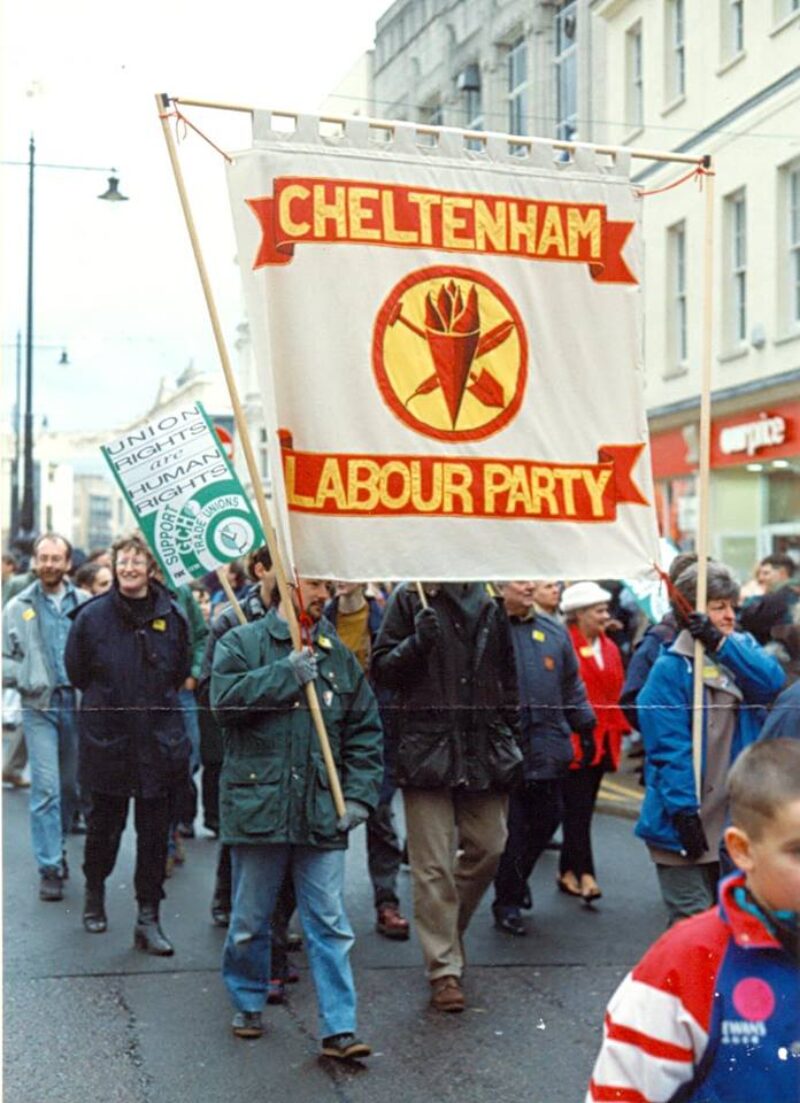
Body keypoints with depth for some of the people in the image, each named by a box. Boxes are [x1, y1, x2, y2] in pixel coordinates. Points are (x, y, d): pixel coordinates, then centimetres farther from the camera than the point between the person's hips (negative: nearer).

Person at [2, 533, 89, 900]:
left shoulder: (85, 604, 4)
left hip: (78, 704, 2)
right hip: (39, 707, -1)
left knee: (70, 784, 12)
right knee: (46, 788, -6)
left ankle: (55, 849, 31)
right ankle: (50, 868, 0)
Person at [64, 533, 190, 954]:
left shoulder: (170, 615, 1)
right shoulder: (93, 616, -3)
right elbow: (76, 671, 7)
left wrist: (156, 699, 9)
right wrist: (108, 699, 9)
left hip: (158, 741, 1)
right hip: (105, 739, -1)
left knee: (154, 832, 2)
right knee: (104, 823, 11)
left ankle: (149, 919, 9)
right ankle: (94, 893, 37)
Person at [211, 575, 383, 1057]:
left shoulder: (338, 655, 11)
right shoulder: (241, 643, 2)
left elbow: (366, 731, 11)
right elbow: (226, 698, -16)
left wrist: (359, 795, 1)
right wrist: (287, 673, -17)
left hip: (322, 814, 2)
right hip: (257, 806, -2)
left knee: (330, 925, 1)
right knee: (250, 921, 11)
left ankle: (340, 1029, 5)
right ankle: (249, 1004, 32)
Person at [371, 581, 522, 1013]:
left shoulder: (487, 603, 13)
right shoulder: (409, 599, 0)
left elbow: (506, 674, 19)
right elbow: (382, 668, -3)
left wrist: (511, 732, 13)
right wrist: (417, 641, -20)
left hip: (484, 746, 5)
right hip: (427, 745, -4)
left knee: (488, 847, 7)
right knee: (433, 865, -2)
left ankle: (447, 929, 30)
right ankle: (444, 969, 5)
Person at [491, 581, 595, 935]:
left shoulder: (554, 632, 12)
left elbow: (572, 685, 20)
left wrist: (585, 727, 19)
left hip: (548, 749, 5)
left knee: (548, 816, 11)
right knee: (511, 825, -1)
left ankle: (515, 882, 34)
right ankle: (507, 902, 14)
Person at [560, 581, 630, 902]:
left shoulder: (610, 648, 13)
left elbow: (617, 693, 16)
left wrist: (619, 731, 10)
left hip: (602, 740, 7)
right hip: (573, 740, -7)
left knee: (584, 808, 11)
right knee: (578, 807, -7)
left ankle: (568, 871, 20)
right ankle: (584, 875, -8)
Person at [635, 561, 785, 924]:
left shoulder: (743, 648, 9)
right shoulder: (671, 668, -11)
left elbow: (770, 683, -12)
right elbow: (668, 745, -16)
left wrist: (721, 643, -22)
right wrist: (683, 810, -20)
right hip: (688, 822, -6)